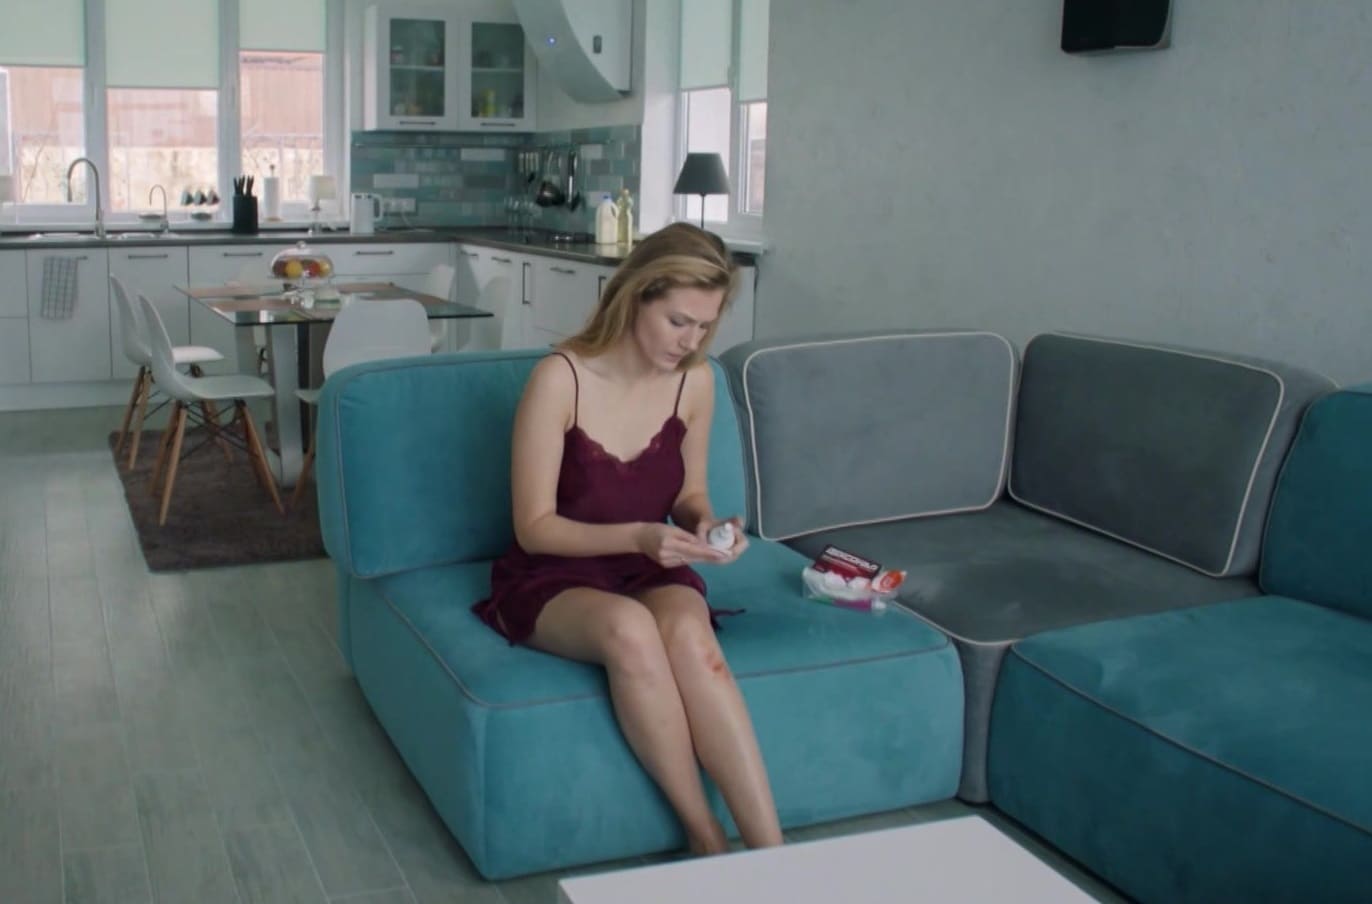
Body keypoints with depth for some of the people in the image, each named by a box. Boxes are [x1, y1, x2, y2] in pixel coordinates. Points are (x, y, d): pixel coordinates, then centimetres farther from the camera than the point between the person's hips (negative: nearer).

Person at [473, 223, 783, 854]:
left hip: (651, 574, 3)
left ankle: (772, 857, -34)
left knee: (687, 631, -34)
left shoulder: (695, 380, -4)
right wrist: (636, 537, -30)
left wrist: (704, 521, -13)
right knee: (628, 626, -38)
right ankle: (707, 842, -26)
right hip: (552, 579, -3)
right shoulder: (560, 378, -18)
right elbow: (535, 527, -15)